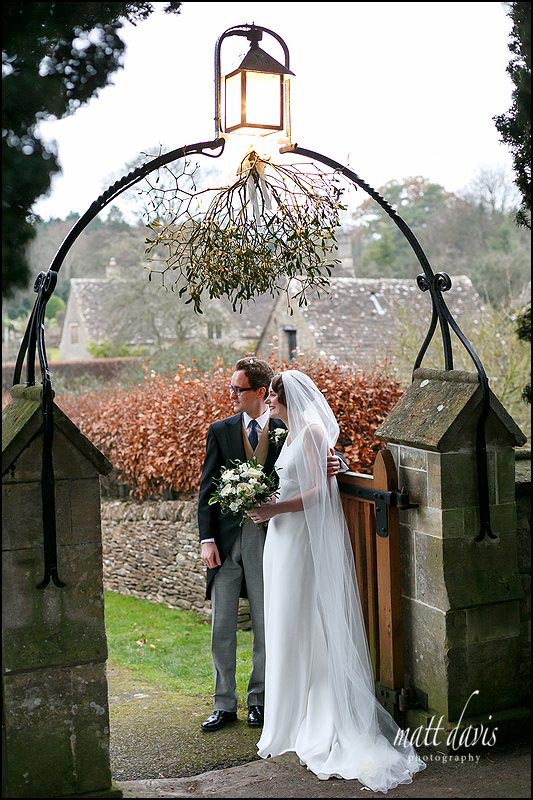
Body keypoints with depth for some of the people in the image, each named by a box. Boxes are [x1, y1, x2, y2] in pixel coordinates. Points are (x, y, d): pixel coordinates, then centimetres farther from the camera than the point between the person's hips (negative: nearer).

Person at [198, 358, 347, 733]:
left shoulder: (287, 431, -1)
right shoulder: (221, 431, 3)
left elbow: (319, 465, 5)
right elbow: (207, 489, 3)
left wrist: (335, 465, -20)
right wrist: (207, 540, -5)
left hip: (267, 537, -1)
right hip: (226, 537, 1)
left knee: (264, 625, 9)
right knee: (222, 626, 6)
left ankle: (258, 699, 25)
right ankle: (225, 704, 19)